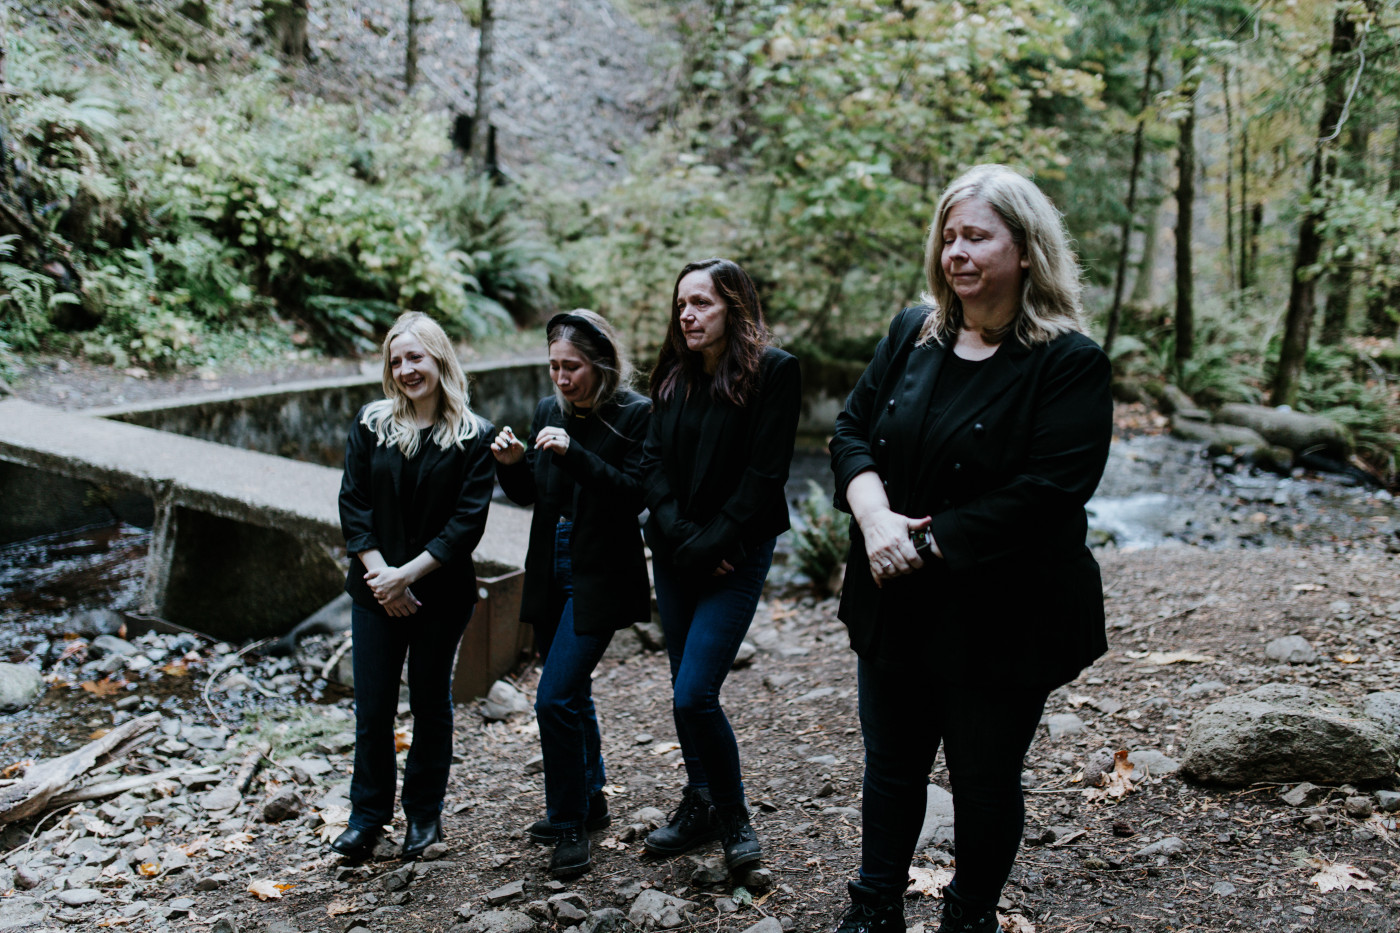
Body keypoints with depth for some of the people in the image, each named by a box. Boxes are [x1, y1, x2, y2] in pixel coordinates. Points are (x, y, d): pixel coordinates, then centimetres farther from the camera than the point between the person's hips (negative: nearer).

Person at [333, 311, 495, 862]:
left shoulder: (473, 437, -5)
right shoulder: (370, 424, 2)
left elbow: (468, 521, -10)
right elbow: (353, 505, -1)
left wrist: (408, 574, -16)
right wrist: (380, 573, -12)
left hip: (442, 593, -1)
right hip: (375, 591, 2)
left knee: (431, 703, 11)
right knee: (372, 707, 5)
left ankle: (424, 813, 27)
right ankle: (369, 813, 23)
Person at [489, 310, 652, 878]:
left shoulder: (635, 415, -10)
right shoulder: (548, 412, 8)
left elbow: (635, 493, -20)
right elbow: (528, 495, 14)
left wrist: (573, 454, -26)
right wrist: (512, 464, -7)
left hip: (600, 578, -7)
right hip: (550, 574, 7)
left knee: (555, 698, -12)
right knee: (571, 694, 17)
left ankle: (569, 824, 4)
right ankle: (590, 803, 34)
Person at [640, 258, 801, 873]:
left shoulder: (774, 371, -9)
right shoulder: (675, 377, 9)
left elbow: (765, 473, -14)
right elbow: (653, 459, 3)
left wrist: (708, 544, -15)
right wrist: (678, 534, -12)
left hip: (734, 555, -6)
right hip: (673, 555, 6)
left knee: (693, 695, -11)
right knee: (687, 691, 12)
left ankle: (732, 813, 11)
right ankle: (700, 806, 30)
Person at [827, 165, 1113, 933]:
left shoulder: (1069, 363, -13)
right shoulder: (911, 335, 4)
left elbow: (1047, 490, -22)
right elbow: (851, 430, 3)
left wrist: (930, 542, -21)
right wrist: (875, 516, -16)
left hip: (1000, 621, -5)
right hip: (896, 604, 5)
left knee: (985, 779, 13)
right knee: (891, 765, 19)